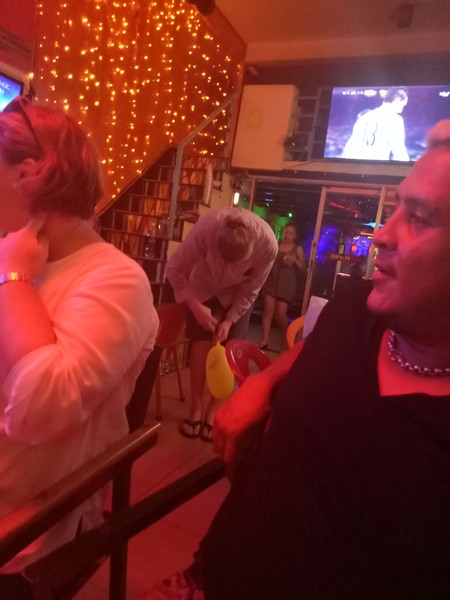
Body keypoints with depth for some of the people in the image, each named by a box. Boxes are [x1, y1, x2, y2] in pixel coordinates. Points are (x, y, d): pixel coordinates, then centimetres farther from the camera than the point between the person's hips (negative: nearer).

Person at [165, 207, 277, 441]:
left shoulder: (268, 244, -34)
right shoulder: (207, 226, -38)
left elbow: (250, 290, -18)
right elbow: (174, 269, -26)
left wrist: (229, 320, -22)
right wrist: (195, 306, -32)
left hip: (237, 293, 1)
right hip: (204, 286, 0)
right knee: (202, 341, -7)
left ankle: (212, 410, 10)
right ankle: (196, 407, 8)